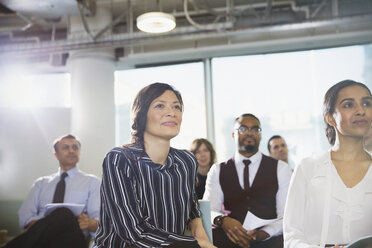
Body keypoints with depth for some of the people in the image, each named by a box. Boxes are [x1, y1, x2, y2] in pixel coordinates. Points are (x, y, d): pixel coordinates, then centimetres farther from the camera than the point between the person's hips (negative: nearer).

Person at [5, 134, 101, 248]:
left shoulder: (92, 182, 17)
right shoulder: (41, 183, 25)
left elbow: (100, 222, 6)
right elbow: (25, 215, 12)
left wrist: (89, 223, -20)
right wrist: (43, 225, -12)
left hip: (71, 238, 0)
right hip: (40, 238, 0)